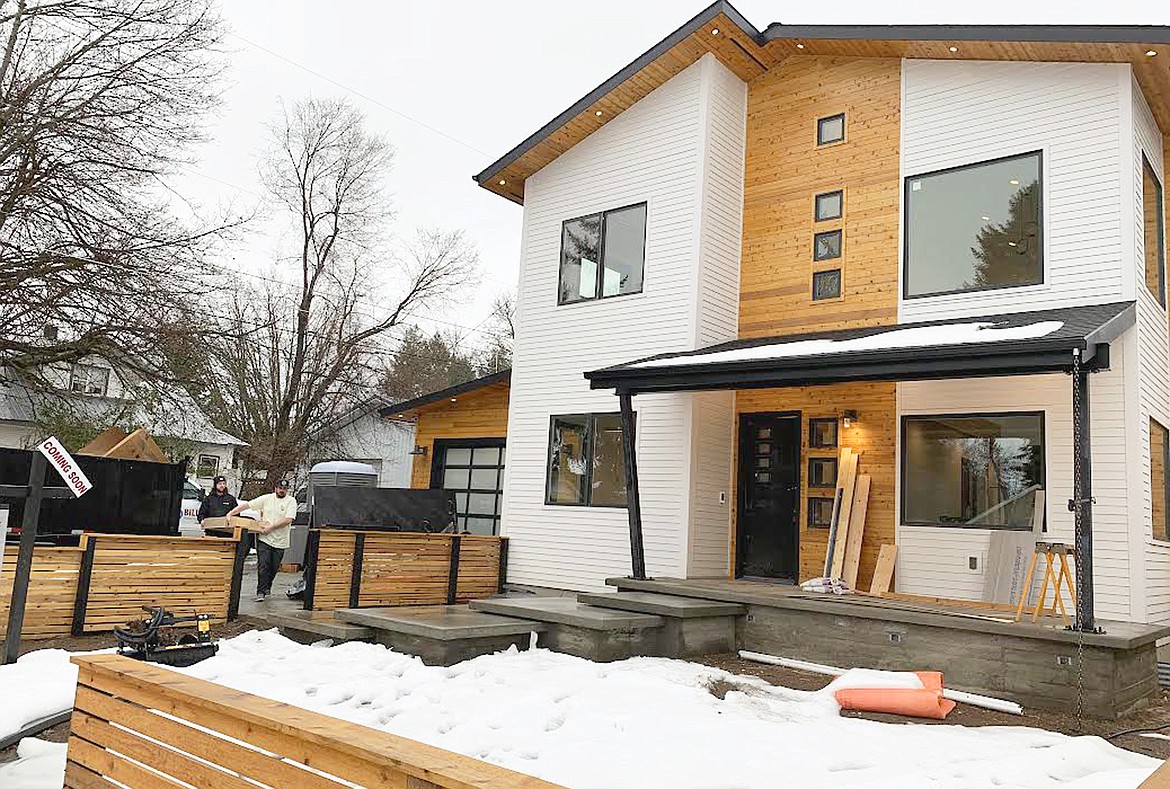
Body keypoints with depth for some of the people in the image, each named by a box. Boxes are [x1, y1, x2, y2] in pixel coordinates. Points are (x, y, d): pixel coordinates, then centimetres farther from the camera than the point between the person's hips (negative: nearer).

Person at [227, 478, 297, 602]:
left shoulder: (291, 501, -2)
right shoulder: (266, 498, 4)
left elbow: (288, 520, -13)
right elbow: (247, 505, 4)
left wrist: (271, 527, -18)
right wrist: (230, 513, -4)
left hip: (280, 541, 0)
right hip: (264, 539, 0)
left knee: (273, 568, 10)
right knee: (263, 566, -8)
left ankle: (267, 588, 31)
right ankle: (261, 592, -6)